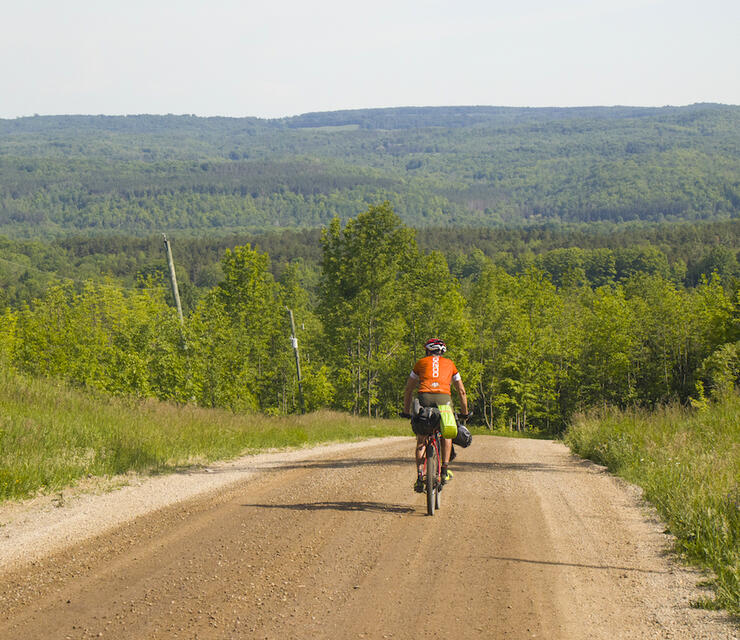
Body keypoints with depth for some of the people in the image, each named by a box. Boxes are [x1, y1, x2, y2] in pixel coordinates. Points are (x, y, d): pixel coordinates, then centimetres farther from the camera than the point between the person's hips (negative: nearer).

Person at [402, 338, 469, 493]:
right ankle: (445, 471, 16)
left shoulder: (421, 363, 25)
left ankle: (420, 477, -1)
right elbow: (461, 391, 30)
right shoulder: (449, 364, 26)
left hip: (424, 398, 0)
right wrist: (465, 412, 41)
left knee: (421, 441, 11)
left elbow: (408, 390, 27)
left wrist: (406, 411, 36)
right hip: (444, 398, 0)